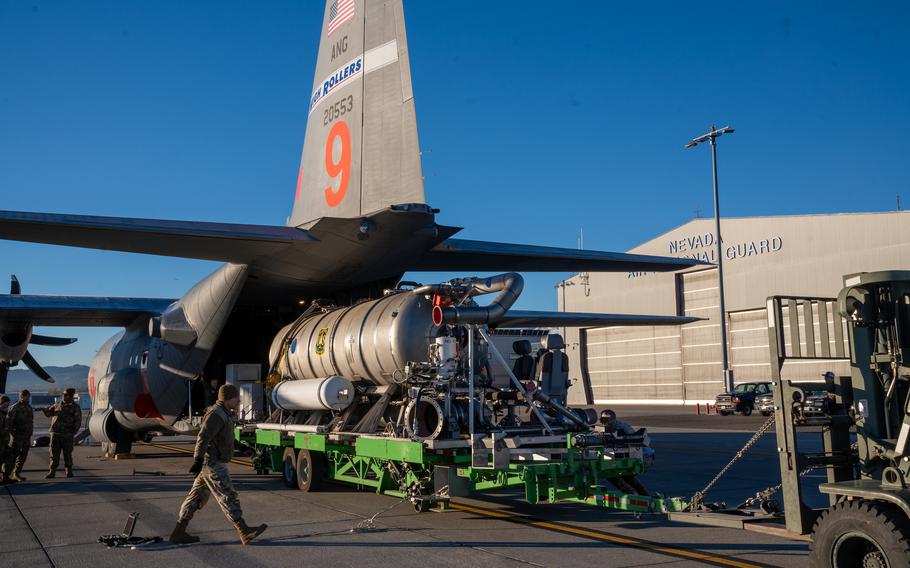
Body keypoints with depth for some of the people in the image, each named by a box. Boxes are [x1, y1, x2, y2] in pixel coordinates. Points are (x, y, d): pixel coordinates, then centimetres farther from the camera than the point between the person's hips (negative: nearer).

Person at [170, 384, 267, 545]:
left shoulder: (223, 414, 18)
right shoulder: (216, 414, -16)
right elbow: (203, 438, -25)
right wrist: (198, 460, -30)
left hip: (211, 463, 11)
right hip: (213, 465, -11)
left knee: (197, 496, 12)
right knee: (227, 496, -9)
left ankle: (178, 533, 15)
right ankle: (245, 532, -8)